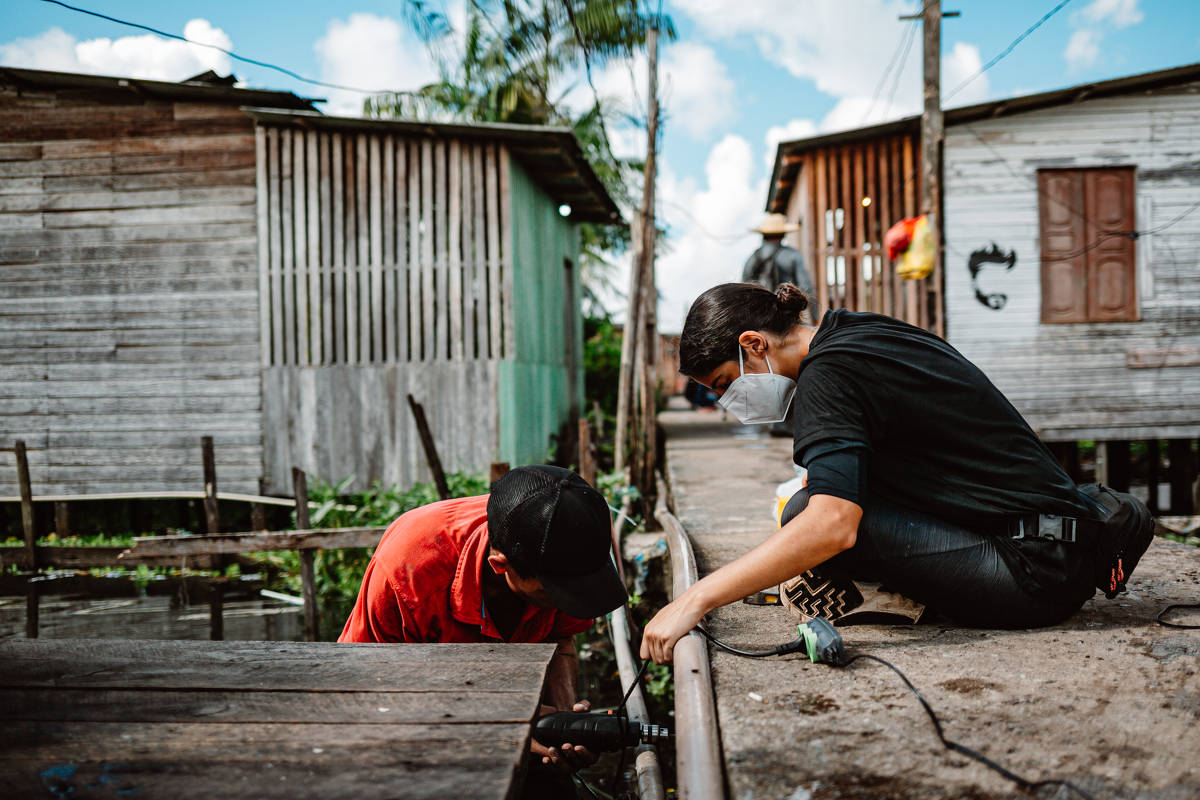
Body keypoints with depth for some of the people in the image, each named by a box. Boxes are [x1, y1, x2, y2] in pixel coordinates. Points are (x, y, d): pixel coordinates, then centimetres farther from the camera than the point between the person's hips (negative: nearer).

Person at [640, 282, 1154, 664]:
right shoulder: (862, 332, 12)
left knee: (808, 513, -23)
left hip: (1036, 574, -10)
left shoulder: (828, 373, -16)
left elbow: (831, 526, -31)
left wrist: (695, 601, -29)